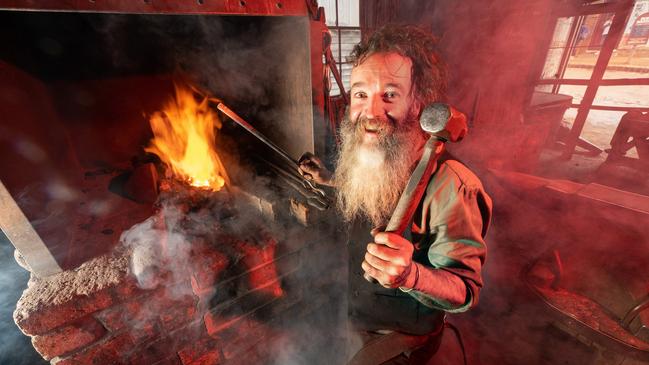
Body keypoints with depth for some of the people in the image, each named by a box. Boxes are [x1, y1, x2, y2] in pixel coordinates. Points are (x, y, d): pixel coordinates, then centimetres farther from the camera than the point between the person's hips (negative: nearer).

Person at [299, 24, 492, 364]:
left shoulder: (447, 186, -35)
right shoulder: (366, 158, -14)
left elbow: (466, 292, -27)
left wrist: (410, 275, -46)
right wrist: (329, 179, 5)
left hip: (406, 335, -5)